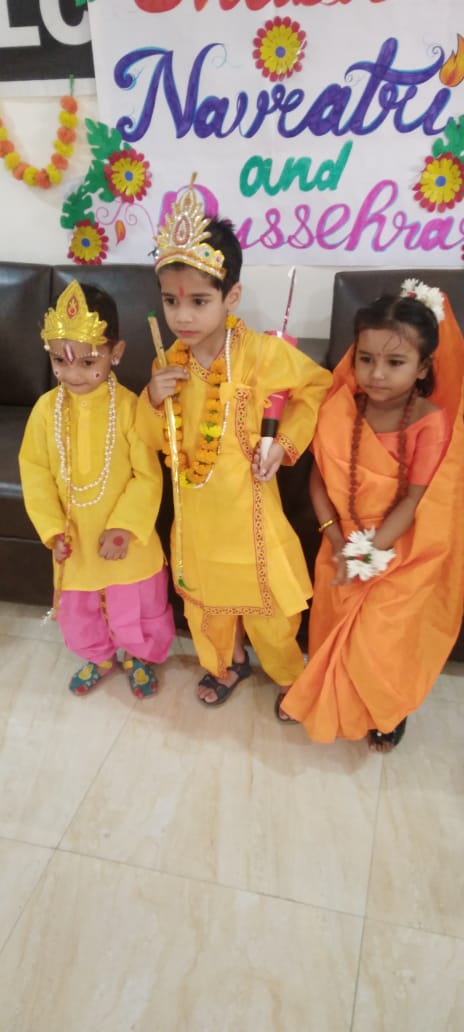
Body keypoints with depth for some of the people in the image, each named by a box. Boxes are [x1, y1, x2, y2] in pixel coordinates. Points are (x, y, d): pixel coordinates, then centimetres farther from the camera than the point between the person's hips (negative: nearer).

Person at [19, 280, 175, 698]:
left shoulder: (128, 406, -20)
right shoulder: (47, 408, -10)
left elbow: (148, 477, -16)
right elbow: (35, 473, -3)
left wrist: (123, 527, -20)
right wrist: (52, 528, -9)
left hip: (124, 537, -3)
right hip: (75, 539, 4)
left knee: (137, 608, 18)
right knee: (78, 612, 24)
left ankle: (139, 657, 50)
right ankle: (99, 657, 54)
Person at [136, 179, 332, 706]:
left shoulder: (261, 352, -19)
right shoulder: (170, 363, -4)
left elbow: (317, 386, -4)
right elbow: (153, 439, 4)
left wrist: (286, 444, -12)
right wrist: (153, 399, -16)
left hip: (246, 506, -4)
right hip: (193, 512, 5)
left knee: (266, 604, 12)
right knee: (204, 597, 23)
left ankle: (291, 678, 41)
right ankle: (227, 663, 51)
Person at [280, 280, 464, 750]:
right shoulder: (339, 409, -10)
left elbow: (414, 502, -19)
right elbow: (319, 480, -7)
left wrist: (368, 554, -20)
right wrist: (339, 543, -16)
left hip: (401, 554, -3)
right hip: (342, 544, 3)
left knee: (385, 638, 6)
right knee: (331, 628, 16)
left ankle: (387, 710, 38)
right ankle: (324, 698, 45)